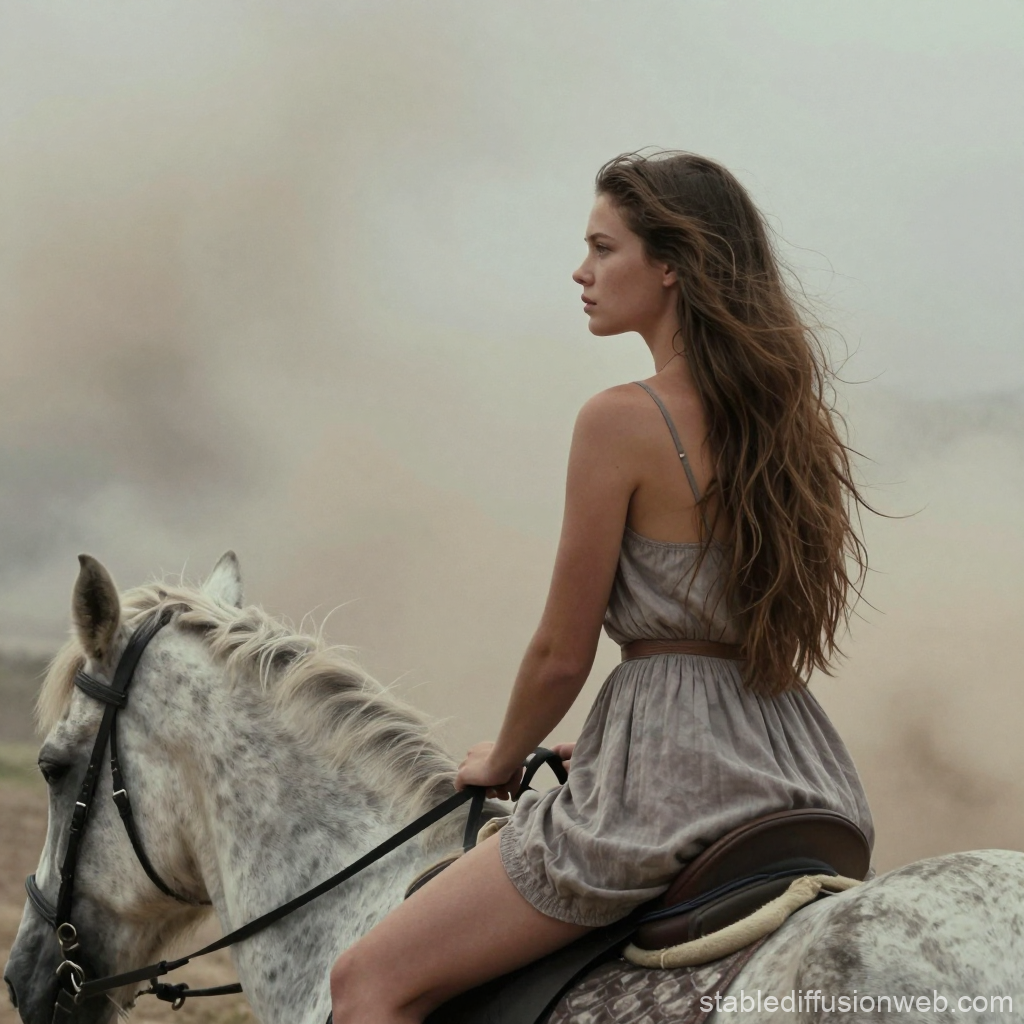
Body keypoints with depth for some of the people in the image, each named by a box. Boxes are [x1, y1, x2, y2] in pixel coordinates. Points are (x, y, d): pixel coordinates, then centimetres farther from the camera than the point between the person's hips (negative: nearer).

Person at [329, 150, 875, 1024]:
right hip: (797, 772, 8)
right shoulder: (789, 412, 10)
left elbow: (563, 653, -8)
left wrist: (502, 761, 11)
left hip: (667, 786, -8)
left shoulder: (623, 422, -13)